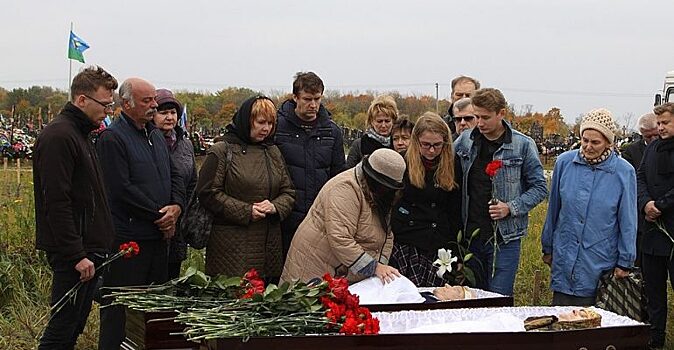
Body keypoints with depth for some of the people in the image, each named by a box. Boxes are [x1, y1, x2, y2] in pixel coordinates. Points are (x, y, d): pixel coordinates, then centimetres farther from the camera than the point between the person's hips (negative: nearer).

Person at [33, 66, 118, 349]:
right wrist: (76, 255, -22)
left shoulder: (79, 134, 17)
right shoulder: (58, 137, -15)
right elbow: (56, 203, -21)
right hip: (72, 251, -10)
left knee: (76, 324, 14)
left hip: (88, 248, 10)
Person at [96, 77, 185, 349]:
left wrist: (176, 206, -2)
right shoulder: (112, 138, -11)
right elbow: (122, 189, -18)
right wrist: (159, 216, -12)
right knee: (121, 307, -4)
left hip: (159, 235, 8)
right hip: (127, 237, -8)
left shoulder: (156, 135, 16)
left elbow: (174, 175, 19)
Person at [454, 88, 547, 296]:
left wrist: (511, 208, -15)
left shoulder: (522, 145, -5)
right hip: (470, 235, 4)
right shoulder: (465, 141, 4)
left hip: (504, 238, -3)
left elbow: (539, 187, 0)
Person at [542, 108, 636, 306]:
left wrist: (625, 262, 2)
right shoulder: (564, 162, -1)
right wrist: (548, 248, 15)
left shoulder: (624, 172, -6)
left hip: (600, 262, -2)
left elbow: (628, 221, 1)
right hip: (564, 258, 2)